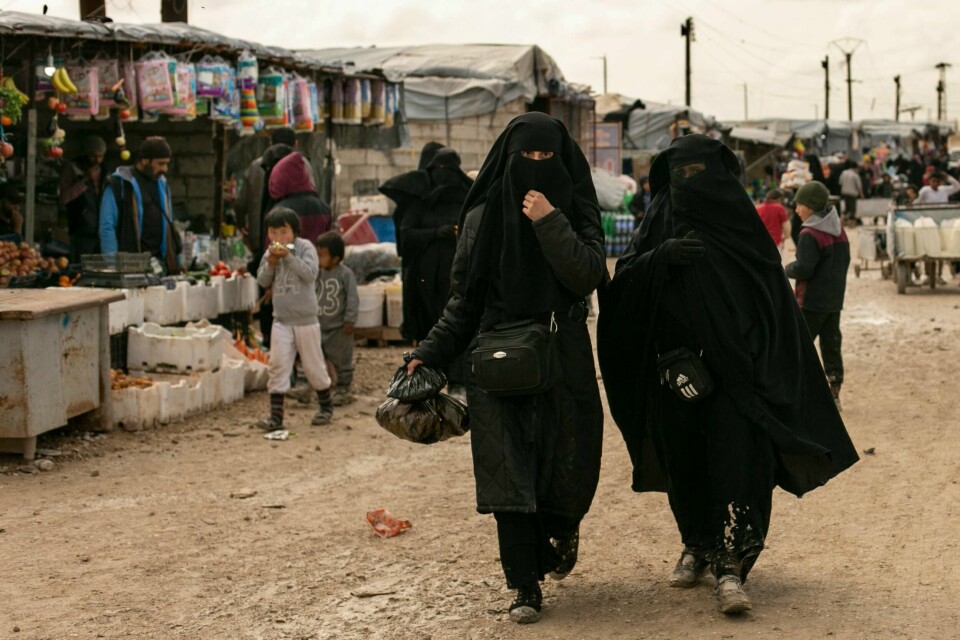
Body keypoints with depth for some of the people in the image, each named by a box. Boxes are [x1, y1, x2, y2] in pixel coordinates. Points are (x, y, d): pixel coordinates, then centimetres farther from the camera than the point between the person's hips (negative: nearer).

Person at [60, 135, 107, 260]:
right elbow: (63, 199, -12)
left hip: (104, 234, 4)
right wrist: (84, 181, -16)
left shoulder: (105, 170, 13)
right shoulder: (72, 168, -1)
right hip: (82, 235, -4)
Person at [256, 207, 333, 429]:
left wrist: (288, 256, -25)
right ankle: (276, 415, -6)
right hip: (281, 320, 3)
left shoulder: (305, 248, -7)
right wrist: (271, 263, -14)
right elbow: (263, 281, 2)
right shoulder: (271, 252, 5)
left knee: (313, 365, 8)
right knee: (278, 365, -6)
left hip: (306, 319, -3)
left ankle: (326, 406, 29)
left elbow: (309, 273, -21)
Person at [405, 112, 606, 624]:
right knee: (509, 467, -7)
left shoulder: (576, 211, 4)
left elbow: (587, 276, -13)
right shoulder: (486, 213, 5)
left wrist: (550, 223, -20)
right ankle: (524, 586, -2)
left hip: (562, 356, 0)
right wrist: (431, 352, 0)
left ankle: (561, 530, 36)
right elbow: (465, 296, 8)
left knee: (567, 465, 1)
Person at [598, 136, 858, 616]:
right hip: (676, 368, 3)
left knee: (735, 459, -12)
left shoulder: (738, 221, 2)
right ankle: (696, 545, 29)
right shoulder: (659, 222, 8)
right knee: (685, 463, 10)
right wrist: (659, 258, -19)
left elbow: (774, 300, -1)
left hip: (734, 367, -2)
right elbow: (623, 283, -1)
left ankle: (731, 564, -15)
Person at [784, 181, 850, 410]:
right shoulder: (839, 230, 10)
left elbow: (803, 269, -21)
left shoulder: (809, 234, -16)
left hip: (812, 301, -8)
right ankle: (833, 393, 10)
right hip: (835, 299, 8)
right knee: (831, 346, 9)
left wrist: (788, 269, -2)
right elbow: (846, 260, 17)